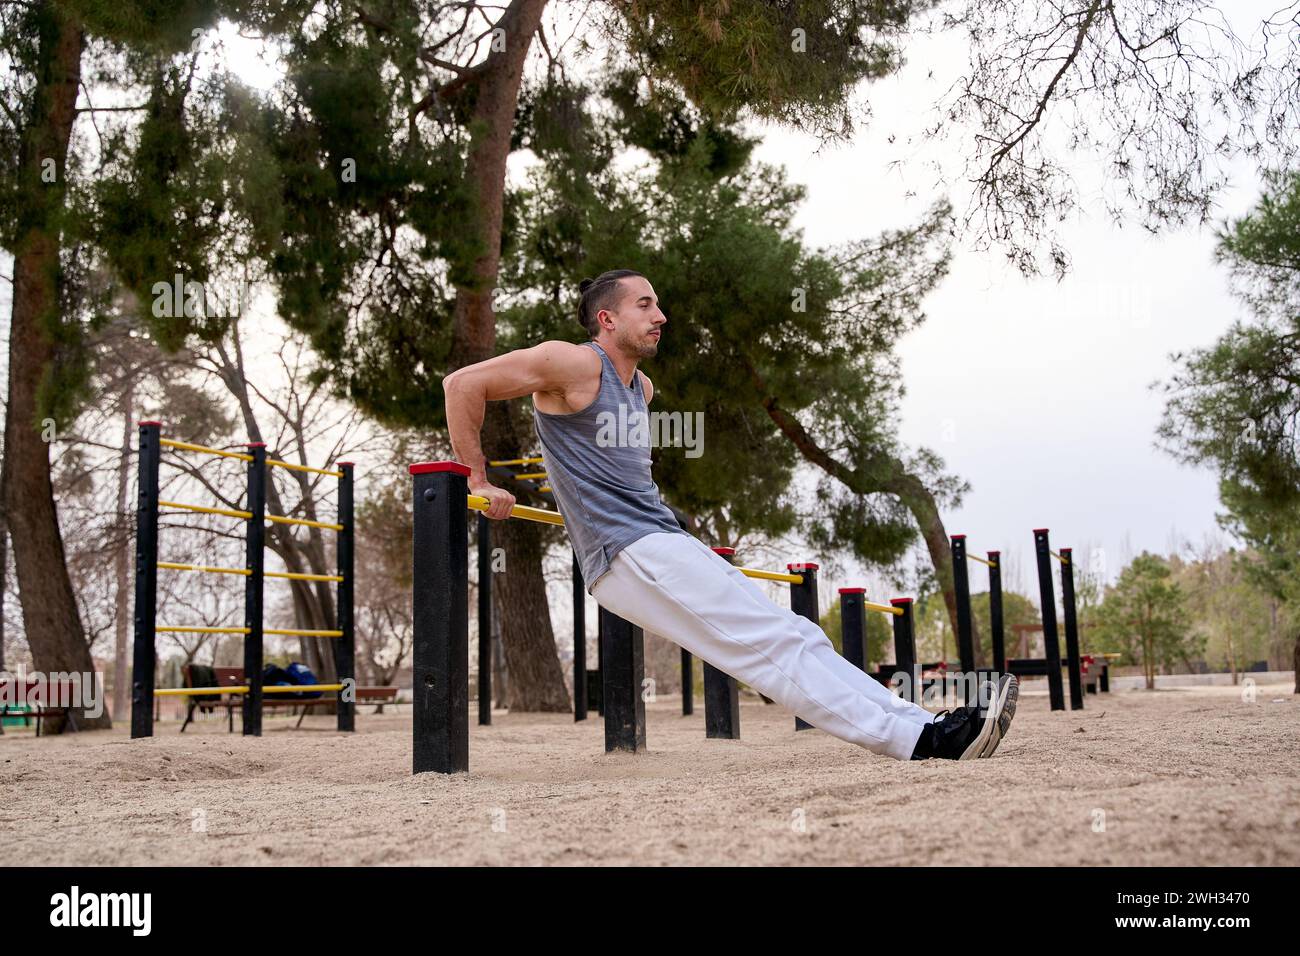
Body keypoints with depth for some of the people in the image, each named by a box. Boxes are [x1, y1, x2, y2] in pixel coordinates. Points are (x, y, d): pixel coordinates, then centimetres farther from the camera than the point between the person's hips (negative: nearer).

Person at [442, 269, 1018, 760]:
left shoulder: (642, 388, 21)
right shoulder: (575, 364, -5)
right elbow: (462, 385, -7)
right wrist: (480, 483, -7)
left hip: (664, 545, 9)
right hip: (628, 554, -9)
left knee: (790, 637, -1)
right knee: (777, 644, -16)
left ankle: (923, 730, -4)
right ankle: (919, 737, -20)